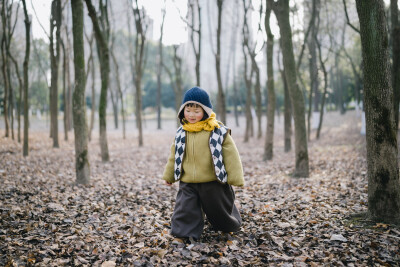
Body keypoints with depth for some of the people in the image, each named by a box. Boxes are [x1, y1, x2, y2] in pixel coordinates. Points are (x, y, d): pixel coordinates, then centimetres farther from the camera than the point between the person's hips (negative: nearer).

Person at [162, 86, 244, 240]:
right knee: (185, 209, -3)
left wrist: (235, 178, -10)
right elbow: (175, 155, 14)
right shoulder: (182, 133, 2)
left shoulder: (218, 131, -11)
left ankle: (229, 227, 43)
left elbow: (230, 154, -9)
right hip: (187, 183, 3)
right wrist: (169, 175, 19)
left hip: (213, 182, -2)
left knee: (220, 209, 15)